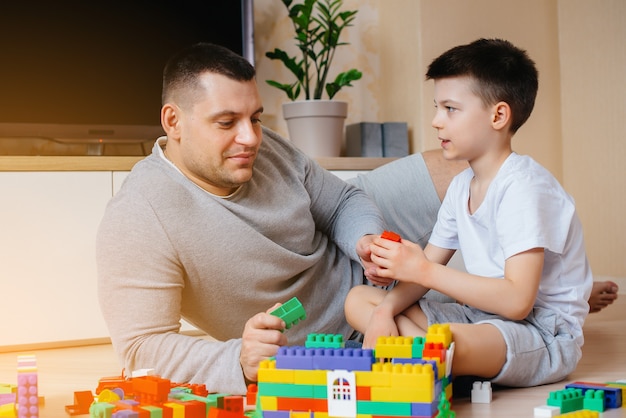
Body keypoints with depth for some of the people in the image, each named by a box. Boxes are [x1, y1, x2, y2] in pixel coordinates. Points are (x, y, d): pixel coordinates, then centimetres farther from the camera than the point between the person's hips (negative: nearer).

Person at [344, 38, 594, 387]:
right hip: (481, 314, 10)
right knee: (359, 300, 2)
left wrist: (424, 270, -24)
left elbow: (517, 301, -26)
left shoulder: (523, 187, -18)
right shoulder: (462, 186, 12)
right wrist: (387, 310, -8)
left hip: (544, 336, -10)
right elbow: (426, 269, 13)